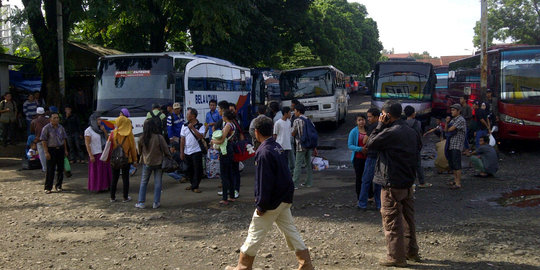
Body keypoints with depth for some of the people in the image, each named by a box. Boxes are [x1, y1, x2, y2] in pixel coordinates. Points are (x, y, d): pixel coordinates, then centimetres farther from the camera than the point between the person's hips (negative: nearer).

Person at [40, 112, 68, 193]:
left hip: (60, 149, 5)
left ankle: (58, 186, 17)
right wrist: (46, 152, -13)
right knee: (50, 170, -4)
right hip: (51, 150, -4)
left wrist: (65, 150, 12)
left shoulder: (61, 127, 9)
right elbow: (43, 141, -8)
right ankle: (48, 188, 4)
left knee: (60, 169, 6)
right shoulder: (46, 128, -6)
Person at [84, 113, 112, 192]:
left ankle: (105, 185, 19)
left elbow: (107, 139, 12)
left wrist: (104, 130, -3)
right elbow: (87, 144, -12)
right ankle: (97, 187, 6)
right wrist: (90, 155, -18)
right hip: (95, 154, -7)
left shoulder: (100, 129, 10)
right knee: (96, 171, -2)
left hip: (104, 153, 7)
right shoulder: (88, 131, -9)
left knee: (105, 170, 10)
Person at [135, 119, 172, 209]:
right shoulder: (159, 137, -16)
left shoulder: (142, 139, -9)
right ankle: (156, 203, 10)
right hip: (158, 163, -1)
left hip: (146, 163, 2)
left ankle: (141, 202, 14)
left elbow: (140, 150, 7)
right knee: (157, 183, 8)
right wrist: (169, 157, 5)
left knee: (143, 182, 13)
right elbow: (166, 150, -10)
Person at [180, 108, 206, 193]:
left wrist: (193, 128, -19)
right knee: (189, 169, 12)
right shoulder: (184, 126, 7)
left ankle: (195, 186, 6)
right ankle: (193, 184, 28)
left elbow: (201, 137, -19)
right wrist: (181, 152, 4)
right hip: (187, 152, 4)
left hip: (196, 151, -4)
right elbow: (182, 139, 8)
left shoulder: (200, 126, -4)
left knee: (197, 169, -3)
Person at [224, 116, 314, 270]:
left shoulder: (264, 152, -20)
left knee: (255, 235, 4)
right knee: (290, 231, 14)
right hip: (284, 199, 9)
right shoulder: (278, 147, 7)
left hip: (272, 202, -8)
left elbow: (265, 182, -22)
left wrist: (261, 205, -15)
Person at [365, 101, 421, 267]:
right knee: (408, 219, 18)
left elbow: (370, 144, -8)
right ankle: (411, 252, 29)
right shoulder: (412, 132, 7)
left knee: (392, 221, 1)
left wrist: (380, 125, -4)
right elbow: (418, 149, 16)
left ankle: (396, 257, 6)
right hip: (408, 183, 8)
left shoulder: (390, 132, -18)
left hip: (392, 185, -8)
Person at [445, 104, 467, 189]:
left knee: (456, 163, -11)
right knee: (451, 163, 13)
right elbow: (446, 130, 10)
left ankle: (458, 183, -10)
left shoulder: (460, 120, -10)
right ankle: (455, 180, 23)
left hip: (457, 145, -9)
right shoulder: (452, 120, 17)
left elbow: (450, 129, -17)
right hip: (450, 144, 9)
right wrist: (447, 123, -6)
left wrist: (448, 129, 5)